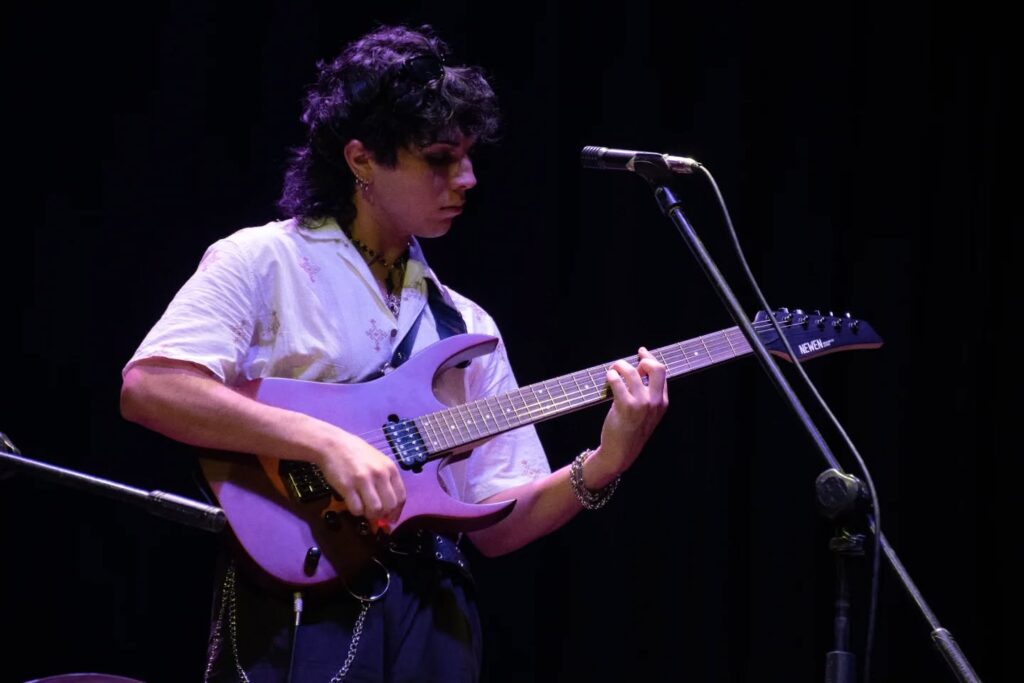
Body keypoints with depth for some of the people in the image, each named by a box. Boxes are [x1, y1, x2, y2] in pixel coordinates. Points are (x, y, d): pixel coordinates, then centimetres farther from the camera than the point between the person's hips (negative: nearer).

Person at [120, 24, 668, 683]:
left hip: (436, 621, 5)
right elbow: (148, 387, -17)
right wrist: (326, 440, -23)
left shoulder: (466, 325, 15)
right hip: (298, 609, -5)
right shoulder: (263, 263, -1)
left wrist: (604, 465, -6)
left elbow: (494, 525, 11)